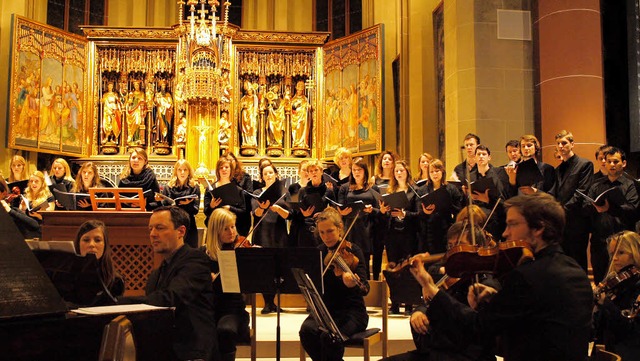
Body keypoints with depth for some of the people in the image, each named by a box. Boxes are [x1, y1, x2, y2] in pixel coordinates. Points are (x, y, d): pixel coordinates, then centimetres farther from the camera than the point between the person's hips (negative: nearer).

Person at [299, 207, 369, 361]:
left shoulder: (352, 250, -7)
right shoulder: (319, 252, 7)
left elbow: (365, 289, -20)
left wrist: (353, 284, -40)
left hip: (351, 311, -4)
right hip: (325, 309, 4)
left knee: (329, 336, -32)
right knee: (307, 331, -28)